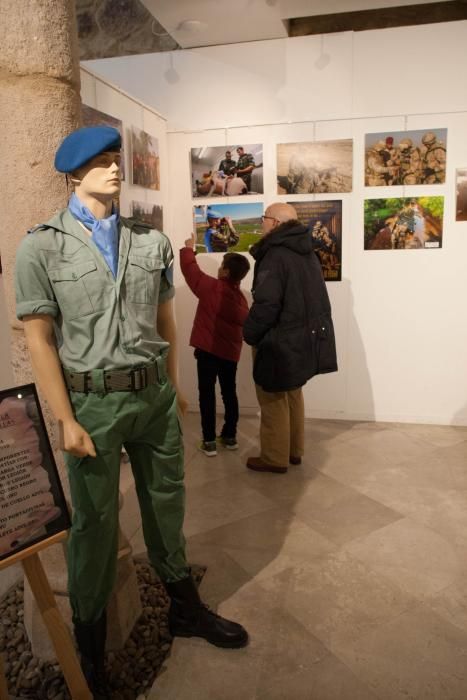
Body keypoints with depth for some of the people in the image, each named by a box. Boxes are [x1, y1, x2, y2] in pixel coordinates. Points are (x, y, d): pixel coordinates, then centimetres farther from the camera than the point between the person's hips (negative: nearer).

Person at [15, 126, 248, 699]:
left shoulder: (152, 242, 7)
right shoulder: (41, 246, -5)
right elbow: (39, 338, -8)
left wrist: (173, 387, 11)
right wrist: (66, 420, -11)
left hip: (155, 395, 4)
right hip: (93, 400, -3)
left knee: (167, 505, 17)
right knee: (95, 520, 11)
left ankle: (185, 608, 40)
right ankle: (87, 637, 35)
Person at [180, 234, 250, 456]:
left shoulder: (212, 287, -12)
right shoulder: (241, 298, 3)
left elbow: (190, 269, -1)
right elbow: (243, 323, 9)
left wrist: (188, 249, 16)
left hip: (208, 349, -5)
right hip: (231, 352, 5)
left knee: (207, 394, 1)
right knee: (229, 392, 16)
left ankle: (209, 441, 2)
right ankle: (229, 436, 24)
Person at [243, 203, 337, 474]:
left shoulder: (275, 255, -20)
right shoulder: (308, 253, 10)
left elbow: (266, 305, -26)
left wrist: (250, 334, -10)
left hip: (281, 342, -9)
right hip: (305, 337, 9)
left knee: (273, 400, 4)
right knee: (293, 394, 20)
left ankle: (275, 458, 16)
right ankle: (294, 450, 31)